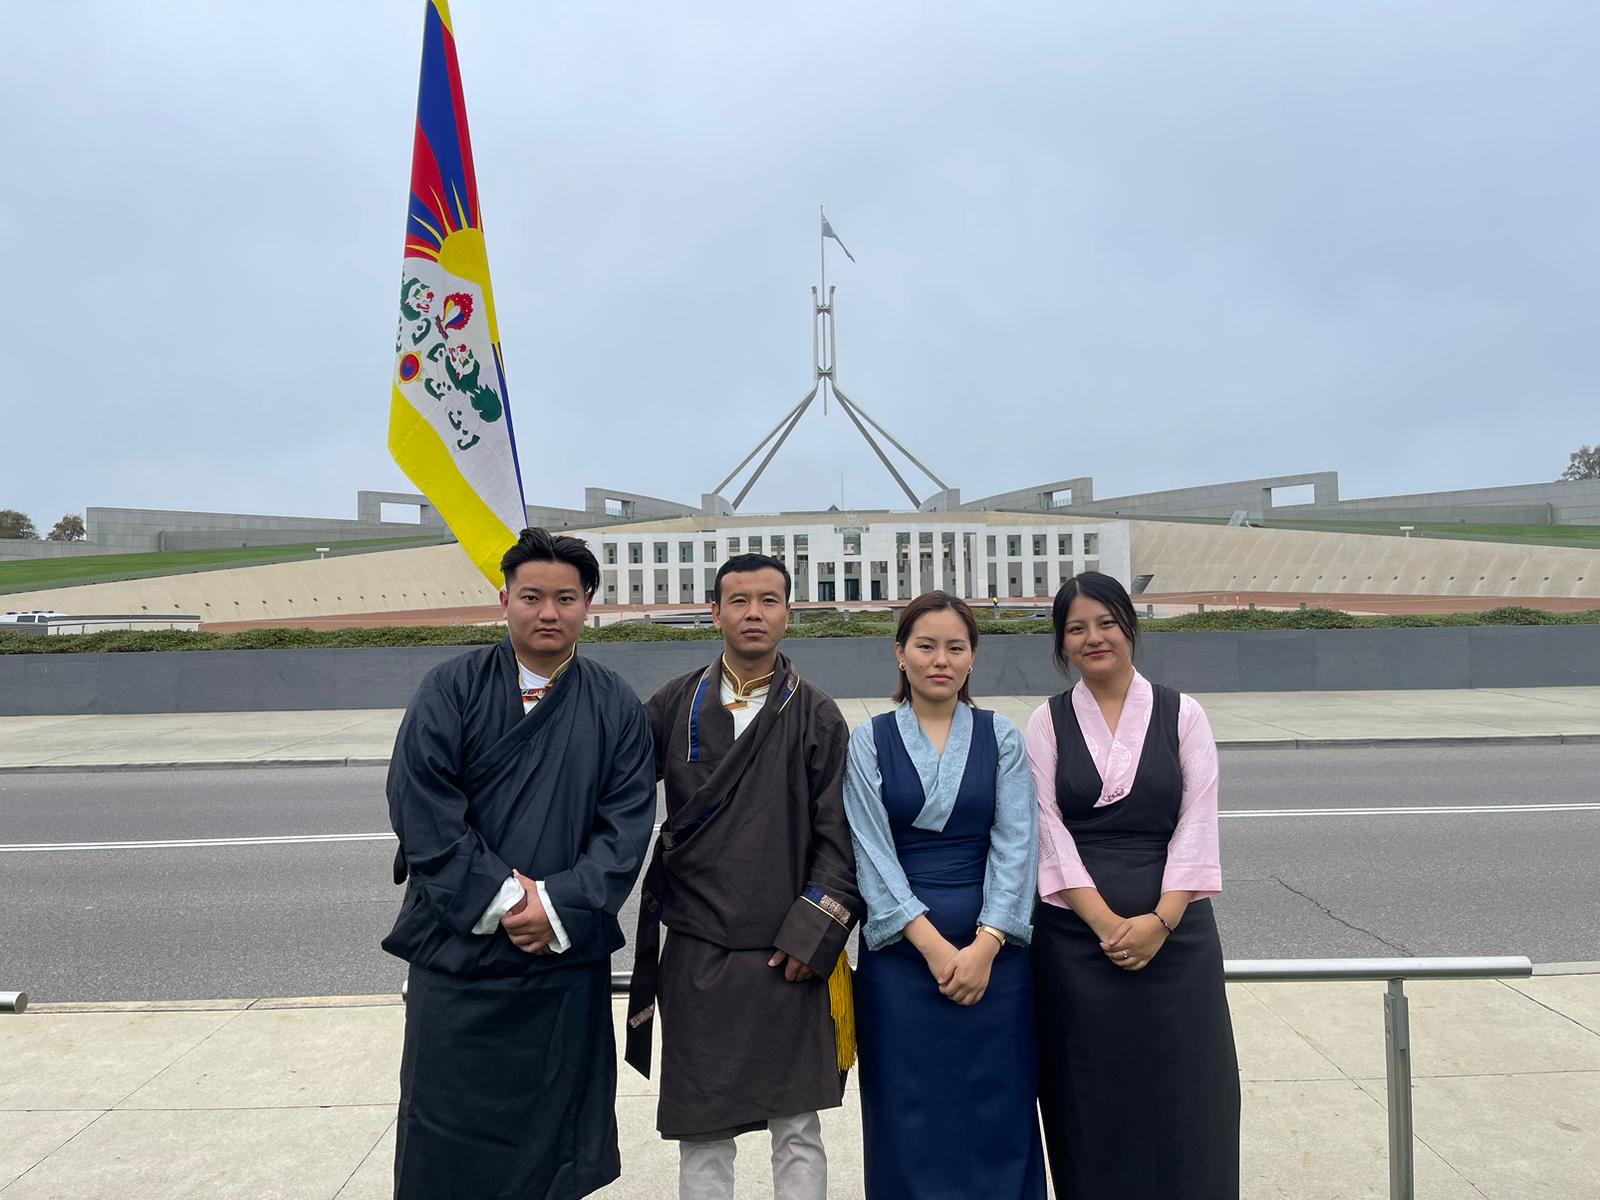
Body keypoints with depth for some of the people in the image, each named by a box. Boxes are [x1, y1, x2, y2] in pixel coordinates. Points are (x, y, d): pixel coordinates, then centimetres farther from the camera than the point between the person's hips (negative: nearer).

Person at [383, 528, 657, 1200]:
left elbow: (626, 827, -4)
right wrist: (498, 897, -14)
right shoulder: (451, 690, -2)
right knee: (446, 1138, 9)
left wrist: (559, 906, -15)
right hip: (456, 943, -1)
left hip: (569, 954, 1)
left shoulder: (617, 709, 1)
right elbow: (419, 808, -9)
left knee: (553, 1138, 13)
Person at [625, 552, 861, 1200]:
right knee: (701, 1135, 12)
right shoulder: (673, 705, 3)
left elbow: (838, 836, -2)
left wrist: (813, 935, -8)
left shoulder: (818, 717, 0)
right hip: (696, 954, 1)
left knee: (798, 1133, 10)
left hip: (789, 954, -1)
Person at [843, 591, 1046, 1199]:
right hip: (901, 951, 0)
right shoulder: (870, 741, 1)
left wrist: (986, 944, -15)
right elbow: (872, 851, -6)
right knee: (910, 1119, 8)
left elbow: (1015, 845, -4)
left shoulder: (1000, 737, 3)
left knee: (996, 1113, 9)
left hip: (992, 949, 1)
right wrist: (932, 944, -14)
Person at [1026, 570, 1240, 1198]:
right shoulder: (1048, 722, 3)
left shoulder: (1182, 715, 3)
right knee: (1091, 1103, 7)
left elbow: (1197, 823, -3)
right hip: (1076, 937, 0)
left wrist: (1160, 919, -13)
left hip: (1174, 932, 0)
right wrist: (1106, 922, -13)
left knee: (1180, 1097, 6)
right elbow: (1048, 829, -4)